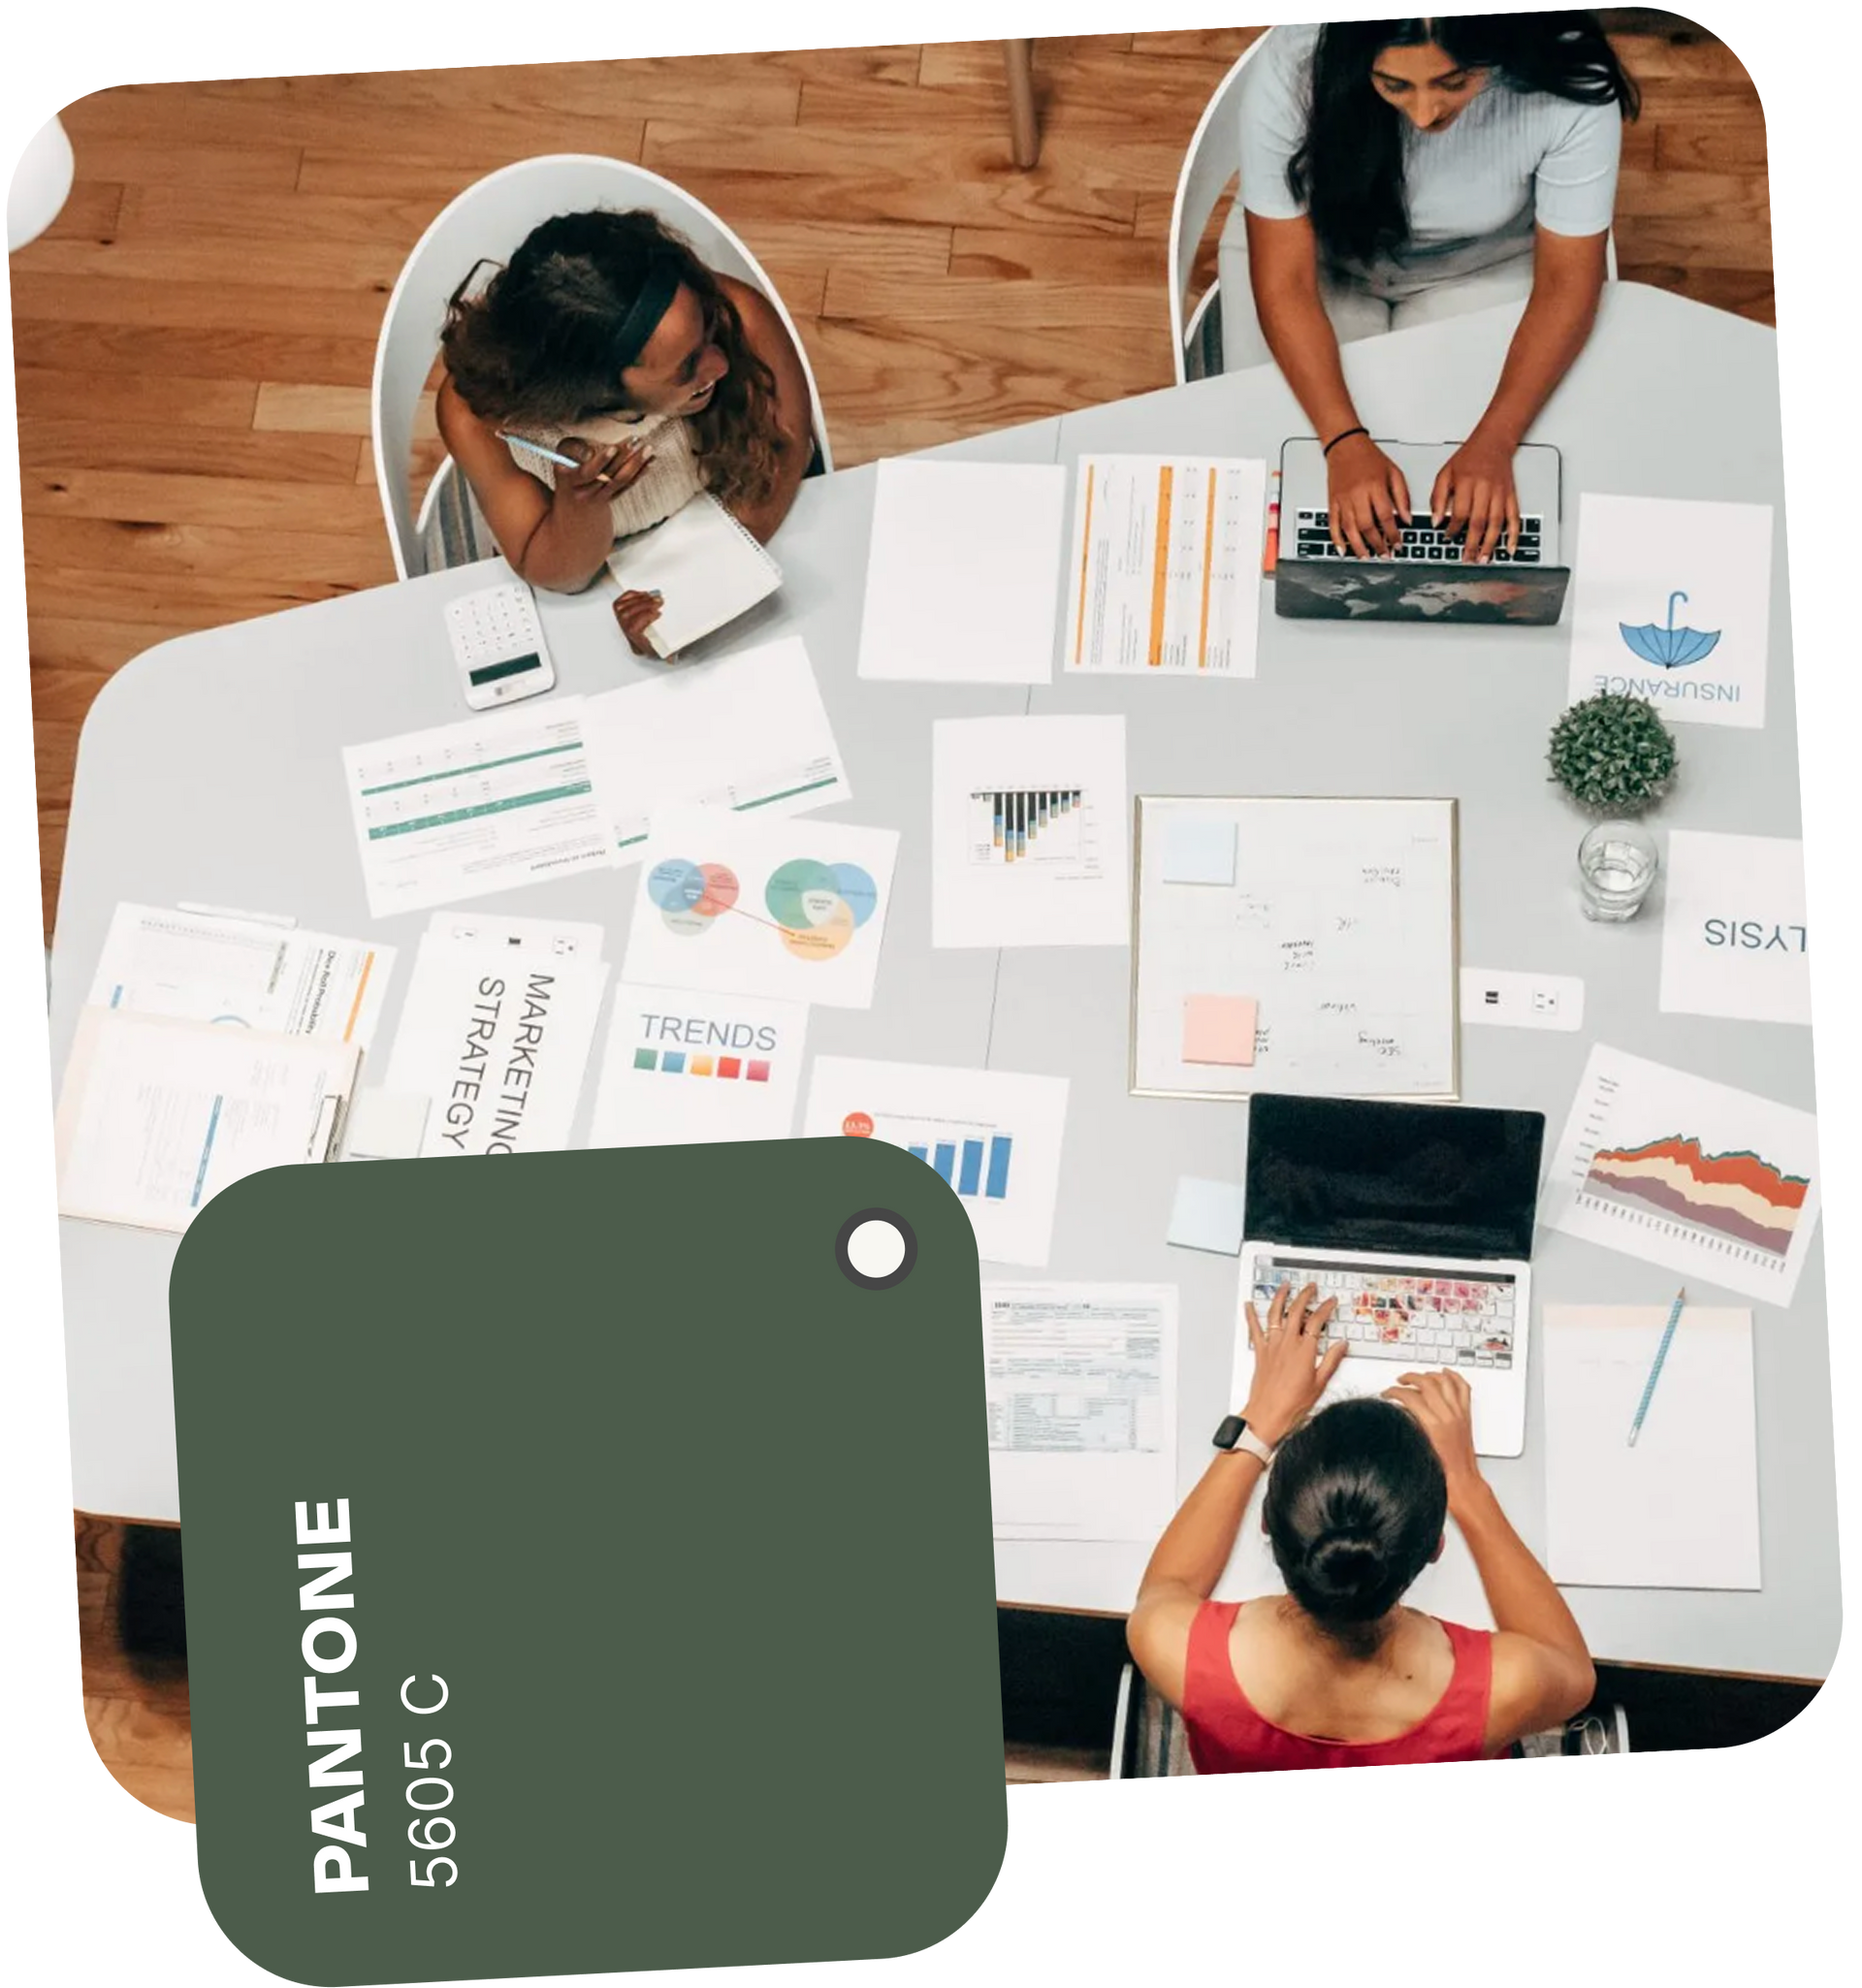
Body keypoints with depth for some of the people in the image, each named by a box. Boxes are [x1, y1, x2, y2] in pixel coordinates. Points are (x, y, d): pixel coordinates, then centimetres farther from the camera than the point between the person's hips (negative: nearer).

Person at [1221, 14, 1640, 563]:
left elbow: (1565, 283, -21)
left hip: (1483, 266, 0)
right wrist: (1345, 441, -40)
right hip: (1317, 249, 0)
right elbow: (1284, 282, -28)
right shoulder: (1293, 68, -34)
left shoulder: (1570, 88, -32)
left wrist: (1493, 442, -35)